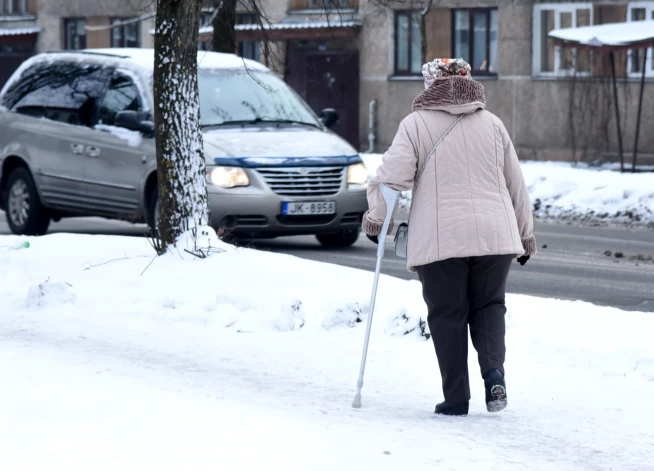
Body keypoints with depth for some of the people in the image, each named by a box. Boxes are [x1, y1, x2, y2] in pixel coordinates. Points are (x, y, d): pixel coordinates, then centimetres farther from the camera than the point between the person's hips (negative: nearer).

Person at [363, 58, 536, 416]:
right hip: (494, 235, 3)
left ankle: (456, 398, 5)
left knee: (447, 315, 6)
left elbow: (392, 176, -9)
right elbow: (516, 184, 17)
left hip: (440, 238, -3)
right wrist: (525, 236, 26)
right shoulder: (491, 124, 13)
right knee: (488, 305, 16)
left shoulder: (416, 124, 2)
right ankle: (493, 370, -9)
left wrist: (375, 219, 6)